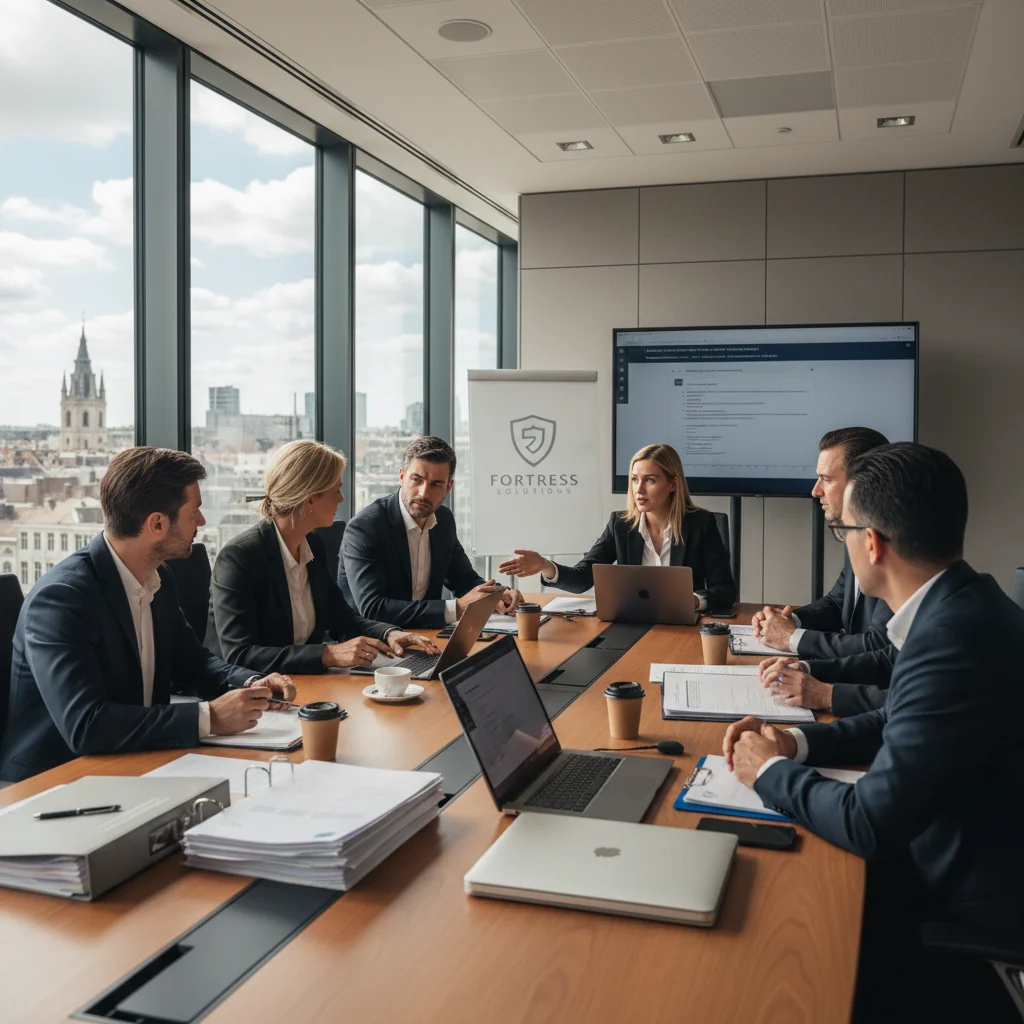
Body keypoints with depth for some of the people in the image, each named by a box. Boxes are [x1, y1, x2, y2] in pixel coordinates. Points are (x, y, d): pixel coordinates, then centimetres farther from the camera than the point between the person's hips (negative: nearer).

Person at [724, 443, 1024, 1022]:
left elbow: (870, 825, -29)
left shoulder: (954, 637, -32)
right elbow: (903, 724, 13)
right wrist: (798, 743, 0)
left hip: (975, 893, -8)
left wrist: (771, 771, -12)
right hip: (959, 844, 8)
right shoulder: (960, 606, -2)